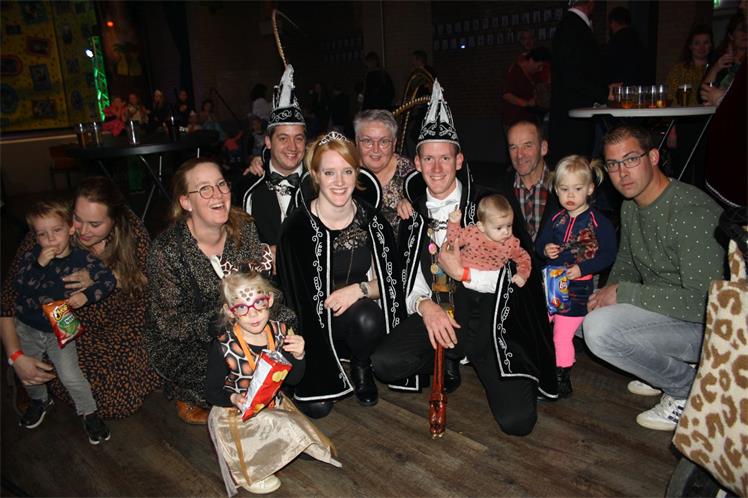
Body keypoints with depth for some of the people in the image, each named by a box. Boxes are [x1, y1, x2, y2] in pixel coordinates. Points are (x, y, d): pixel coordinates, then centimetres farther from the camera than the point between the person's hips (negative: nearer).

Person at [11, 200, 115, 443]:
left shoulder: (82, 258, -15)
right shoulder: (33, 256, -12)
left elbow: (109, 280, -14)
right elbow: (20, 286, -23)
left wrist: (86, 295, -27)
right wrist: (38, 264, -35)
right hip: (27, 328, 3)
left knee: (71, 377, -8)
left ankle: (89, 413, 14)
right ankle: (39, 400, 48)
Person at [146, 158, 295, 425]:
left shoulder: (243, 227, -9)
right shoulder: (167, 250, -22)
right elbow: (171, 325, -19)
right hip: (182, 344, -5)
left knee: (289, 322, -16)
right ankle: (186, 394, 7)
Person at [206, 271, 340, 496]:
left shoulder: (280, 331, -10)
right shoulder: (223, 346, -22)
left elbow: (292, 379, 1)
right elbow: (212, 392, -11)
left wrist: (298, 356, -19)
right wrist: (234, 399, -31)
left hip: (274, 405, 5)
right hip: (236, 415, -5)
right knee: (288, 430, -23)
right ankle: (246, 472, 3)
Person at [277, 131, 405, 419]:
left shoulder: (372, 221, -6)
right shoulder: (297, 227, -15)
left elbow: (389, 282, -2)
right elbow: (294, 295, -9)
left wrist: (359, 290, -20)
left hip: (362, 315, 2)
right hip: (317, 322, -2)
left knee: (368, 318, -34)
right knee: (316, 407, -17)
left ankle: (361, 368, 1)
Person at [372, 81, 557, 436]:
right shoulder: (411, 213, 7)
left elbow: (516, 274, -5)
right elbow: (406, 280, 7)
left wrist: (463, 273, -12)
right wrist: (424, 305, -12)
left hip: (486, 317, -2)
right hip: (433, 314, 3)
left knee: (517, 421, -15)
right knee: (385, 363, -24)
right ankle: (447, 363, 8)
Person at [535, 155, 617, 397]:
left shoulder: (599, 222, -9)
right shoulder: (555, 219, 5)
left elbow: (608, 254, -11)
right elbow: (539, 243, 14)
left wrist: (582, 269, -21)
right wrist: (545, 250, -9)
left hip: (577, 287, -5)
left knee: (562, 336, 0)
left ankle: (562, 379, 19)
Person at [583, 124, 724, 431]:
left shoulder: (692, 212, -25)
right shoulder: (630, 207, 4)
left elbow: (704, 303, -30)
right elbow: (626, 262, 18)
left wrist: (623, 293, -23)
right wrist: (608, 292, -4)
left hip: (707, 324, -9)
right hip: (664, 307, 9)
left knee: (599, 328, -28)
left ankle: (686, 387, -3)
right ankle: (670, 364, 13)